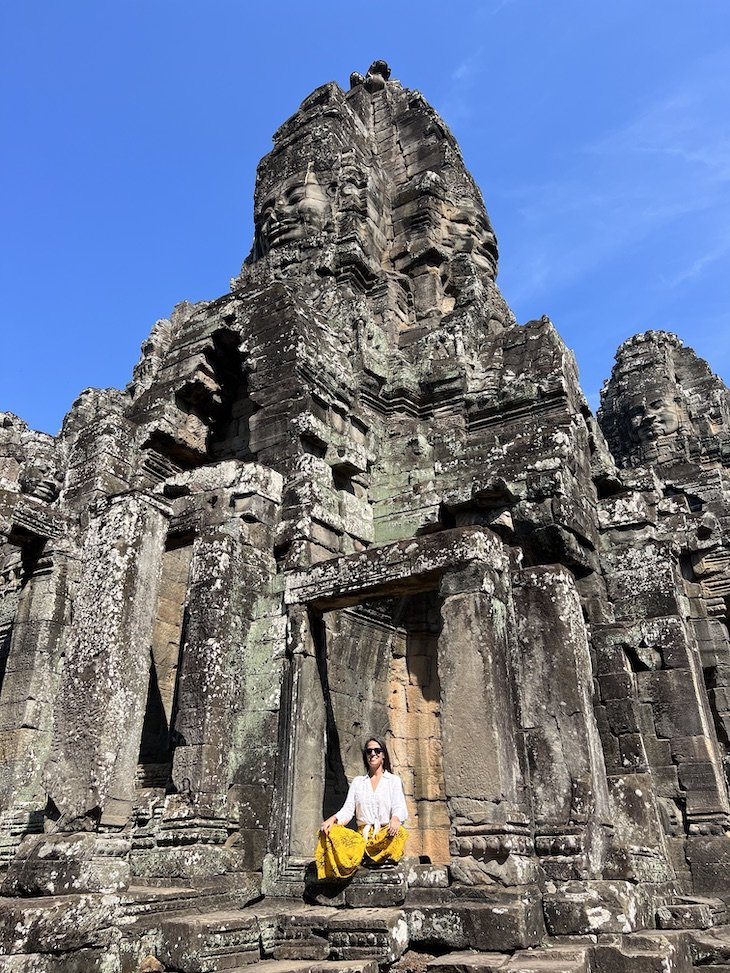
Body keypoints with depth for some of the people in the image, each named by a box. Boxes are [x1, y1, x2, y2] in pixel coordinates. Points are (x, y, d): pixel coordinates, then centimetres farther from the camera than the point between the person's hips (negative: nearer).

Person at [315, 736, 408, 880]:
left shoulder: (394, 780, 12)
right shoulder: (357, 782, 20)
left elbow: (399, 807, -1)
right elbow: (347, 810, 11)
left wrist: (396, 818, -26)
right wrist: (332, 819, -11)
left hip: (385, 834, -2)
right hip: (362, 835, 2)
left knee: (400, 832, -36)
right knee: (331, 832, -25)